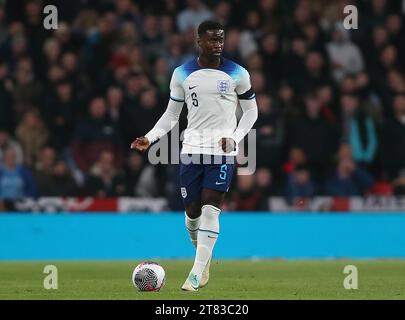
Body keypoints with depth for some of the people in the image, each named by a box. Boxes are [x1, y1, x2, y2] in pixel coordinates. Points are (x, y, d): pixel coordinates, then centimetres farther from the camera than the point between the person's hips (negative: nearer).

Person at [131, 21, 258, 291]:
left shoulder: (237, 74, 0)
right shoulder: (182, 74, 4)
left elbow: (251, 110, 9)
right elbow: (172, 114, 11)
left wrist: (235, 138, -6)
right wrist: (150, 138, -3)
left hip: (223, 153, -2)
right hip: (192, 150, 2)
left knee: (210, 210, -13)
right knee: (193, 212, 5)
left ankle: (197, 274, -12)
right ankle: (203, 254, 35)